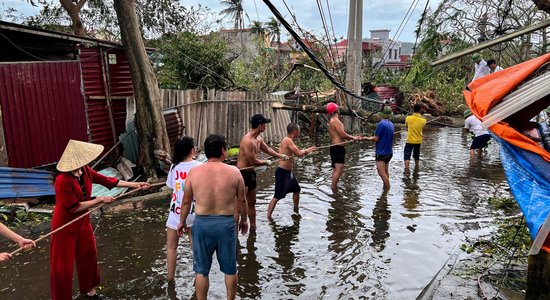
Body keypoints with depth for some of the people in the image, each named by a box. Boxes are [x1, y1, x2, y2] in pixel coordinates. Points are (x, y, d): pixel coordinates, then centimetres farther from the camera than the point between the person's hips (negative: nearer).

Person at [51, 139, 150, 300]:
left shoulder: (86, 171, -6)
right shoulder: (63, 181, -28)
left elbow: (108, 180, 3)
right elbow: (75, 207, -25)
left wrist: (135, 185, 4)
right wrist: (100, 199, -20)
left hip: (83, 224, 8)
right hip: (65, 228, -8)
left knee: (89, 256, 20)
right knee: (62, 267, 2)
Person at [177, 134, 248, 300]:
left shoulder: (194, 172, -6)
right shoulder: (234, 172, -8)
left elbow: (186, 201, 2)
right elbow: (241, 200, 2)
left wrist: (182, 221, 18)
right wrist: (244, 219, 19)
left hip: (202, 223, 0)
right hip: (226, 223, 0)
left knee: (201, 270, 15)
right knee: (230, 269, 17)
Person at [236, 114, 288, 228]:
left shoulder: (258, 139, 7)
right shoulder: (248, 140, -24)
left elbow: (267, 149, 26)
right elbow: (253, 161, -21)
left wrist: (281, 156, 28)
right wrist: (266, 162, -4)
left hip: (250, 173, 10)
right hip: (242, 173, -10)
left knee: (252, 202, 18)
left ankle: (253, 227, 30)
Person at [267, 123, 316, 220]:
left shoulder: (288, 140, 10)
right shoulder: (288, 140, -20)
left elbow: (297, 153, 18)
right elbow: (299, 154, -24)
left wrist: (308, 150, 17)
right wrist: (305, 151, -4)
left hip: (288, 172, 11)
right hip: (282, 172, -11)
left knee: (296, 189, 25)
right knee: (277, 196, -8)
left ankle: (296, 211, 44)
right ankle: (268, 217, -3)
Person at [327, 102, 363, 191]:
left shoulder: (332, 121, 17)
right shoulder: (336, 121, -15)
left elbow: (341, 135, 18)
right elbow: (343, 134, -19)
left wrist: (353, 137, 13)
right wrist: (353, 138, -3)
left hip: (335, 147, 11)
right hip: (338, 148, -11)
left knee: (336, 169, 16)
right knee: (339, 170, -11)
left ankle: (334, 187, 22)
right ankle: (333, 188, -9)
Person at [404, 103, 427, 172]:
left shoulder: (408, 118, -11)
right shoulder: (423, 120, -7)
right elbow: (421, 128, 8)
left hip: (409, 141, -3)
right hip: (418, 141, 3)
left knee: (407, 156, -3)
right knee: (417, 157, 19)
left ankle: (407, 170, -17)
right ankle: (416, 169, 33)